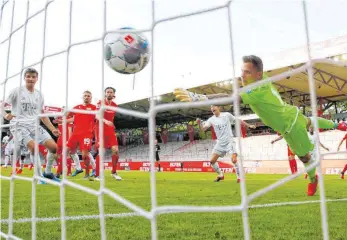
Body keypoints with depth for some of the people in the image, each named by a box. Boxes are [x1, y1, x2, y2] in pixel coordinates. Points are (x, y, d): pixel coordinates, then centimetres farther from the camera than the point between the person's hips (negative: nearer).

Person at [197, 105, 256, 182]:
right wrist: (199, 123, -30)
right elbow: (202, 129, -10)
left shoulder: (227, 115, -5)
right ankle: (220, 175, 22)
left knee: (234, 160, -19)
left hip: (229, 142, -4)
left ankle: (239, 177, 1)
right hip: (220, 143, 4)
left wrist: (249, 125, 8)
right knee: (212, 161, -1)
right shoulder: (211, 120, -1)